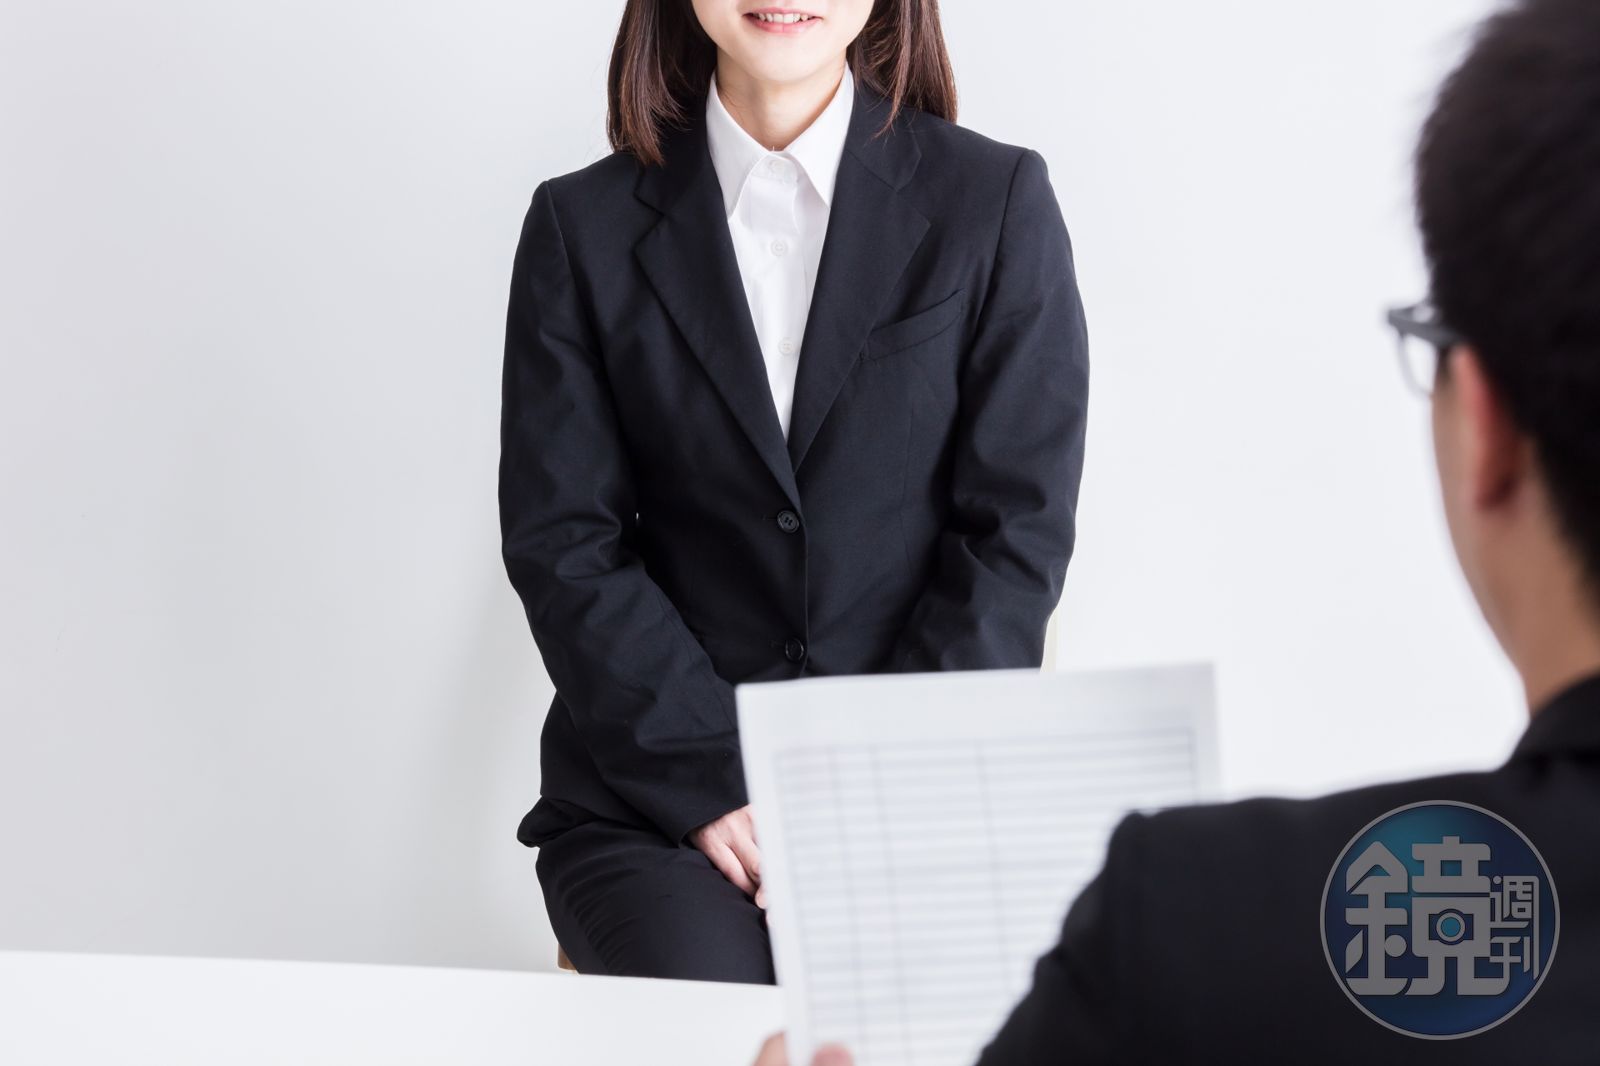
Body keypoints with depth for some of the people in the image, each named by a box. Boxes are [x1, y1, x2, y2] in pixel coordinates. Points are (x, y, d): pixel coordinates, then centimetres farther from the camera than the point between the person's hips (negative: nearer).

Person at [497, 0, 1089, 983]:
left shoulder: (999, 202, 5)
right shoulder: (583, 227, 7)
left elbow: (1020, 531, -1)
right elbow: (560, 543, 1)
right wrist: (719, 786, -11)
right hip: (654, 798, 0)